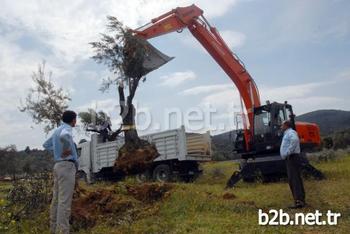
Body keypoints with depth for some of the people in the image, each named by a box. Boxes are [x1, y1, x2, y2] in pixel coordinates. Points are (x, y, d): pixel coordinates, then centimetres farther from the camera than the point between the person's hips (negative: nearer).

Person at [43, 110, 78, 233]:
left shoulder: (57, 130, 18)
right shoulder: (66, 129, -10)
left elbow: (46, 145, 31)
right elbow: (64, 137, -36)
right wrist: (67, 149, -19)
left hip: (58, 165, 10)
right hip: (67, 166, -10)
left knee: (57, 199, 12)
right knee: (64, 201, -10)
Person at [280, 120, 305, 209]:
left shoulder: (291, 132, -8)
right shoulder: (287, 134, 24)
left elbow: (295, 140, -30)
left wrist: (287, 152, -27)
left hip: (292, 158, -10)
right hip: (290, 159, 10)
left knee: (294, 179, -13)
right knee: (292, 180, 11)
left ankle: (299, 201, -16)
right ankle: (300, 200, 17)